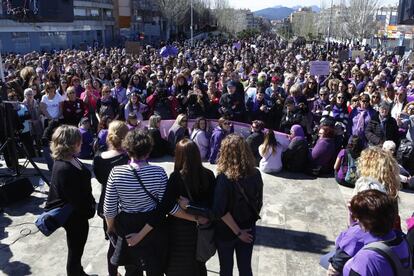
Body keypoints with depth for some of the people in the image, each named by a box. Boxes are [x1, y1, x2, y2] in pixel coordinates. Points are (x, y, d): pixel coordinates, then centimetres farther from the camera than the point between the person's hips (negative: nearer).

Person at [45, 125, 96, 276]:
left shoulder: (69, 160, -2)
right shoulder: (64, 169, -32)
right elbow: (75, 198, -27)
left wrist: (89, 206, 10)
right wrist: (88, 211, -13)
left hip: (77, 214, 10)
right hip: (75, 217, -10)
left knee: (77, 249, 28)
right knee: (75, 251, 12)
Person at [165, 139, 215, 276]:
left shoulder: (176, 177, -23)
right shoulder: (209, 175, -11)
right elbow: (213, 201, -6)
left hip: (180, 229, -3)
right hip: (201, 228, 4)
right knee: (198, 263, 26)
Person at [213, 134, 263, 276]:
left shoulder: (224, 178, -24)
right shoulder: (255, 174, -9)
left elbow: (220, 210, -27)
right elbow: (258, 202, 1)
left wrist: (238, 232, -16)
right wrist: (251, 220, 14)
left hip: (226, 232, -3)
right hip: (248, 230, 4)